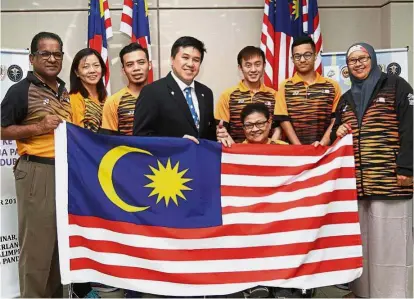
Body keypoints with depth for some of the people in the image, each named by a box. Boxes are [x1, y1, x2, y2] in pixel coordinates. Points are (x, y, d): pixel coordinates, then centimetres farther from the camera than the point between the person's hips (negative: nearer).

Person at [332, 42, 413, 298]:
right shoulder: (346, 99, 20)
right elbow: (336, 135, 27)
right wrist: (337, 133, 3)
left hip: (389, 180, -5)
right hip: (356, 181, 5)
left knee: (390, 240, -2)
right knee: (362, 240, 8)